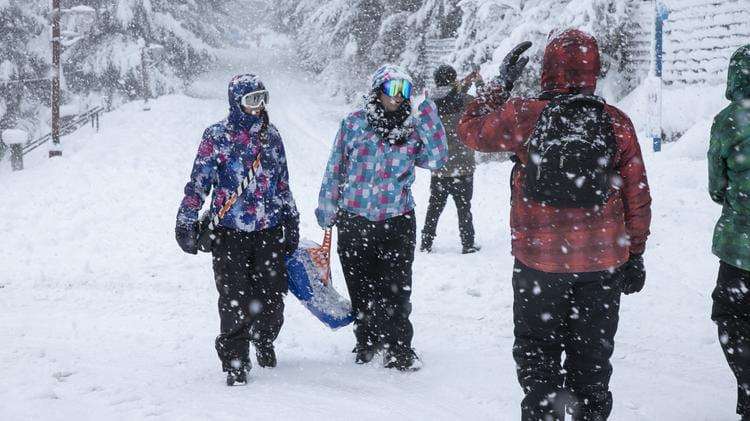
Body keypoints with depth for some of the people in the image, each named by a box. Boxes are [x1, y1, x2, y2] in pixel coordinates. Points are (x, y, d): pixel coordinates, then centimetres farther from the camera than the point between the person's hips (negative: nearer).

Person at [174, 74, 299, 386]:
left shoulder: (272, 136, 9)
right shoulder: (217, 136, -4)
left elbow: (283, 184, 17)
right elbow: (199, 182, -3)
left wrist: (291, 225, 18)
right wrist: (186, 222, -5)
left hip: (268, 231, 4)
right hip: (229, 232, -4)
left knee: (271, 295, 7)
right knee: (234, 299, -4)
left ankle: (264, 340, 36)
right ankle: (235, 361, 10)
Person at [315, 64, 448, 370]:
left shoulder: (412, 129, 2)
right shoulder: (354, 124, -1)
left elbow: (436, 160, -10)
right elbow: (335, 169, 5)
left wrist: (430, 121, -16)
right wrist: (327, 210, 8)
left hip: (397, 222, 0)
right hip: (354, 221, 0)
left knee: (397, 289, -2)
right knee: (361, 288, 12)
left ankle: (398, 348, 10)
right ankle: (367, 340, 30)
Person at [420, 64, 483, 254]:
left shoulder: (431, 102, -2)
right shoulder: (465, 101, -15)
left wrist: (465, 84, 22)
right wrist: (479, 83, 15)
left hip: (438, 168, 3)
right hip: (462, 167, -3)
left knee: (435, 206, 14)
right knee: (464, 207, 7)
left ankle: (426, 243, 16)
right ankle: (468, 244, 10)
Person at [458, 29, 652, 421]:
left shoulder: (524, 116, -12)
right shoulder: (616, 123, -5)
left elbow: (471, 129, 6)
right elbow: (637, 197, 0)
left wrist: (501, 82, 16)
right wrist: (635, 254, 11)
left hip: (540, 262, -2)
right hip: (602, 264, 2)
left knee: (538, 352, 13)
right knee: (592, 356, 14)